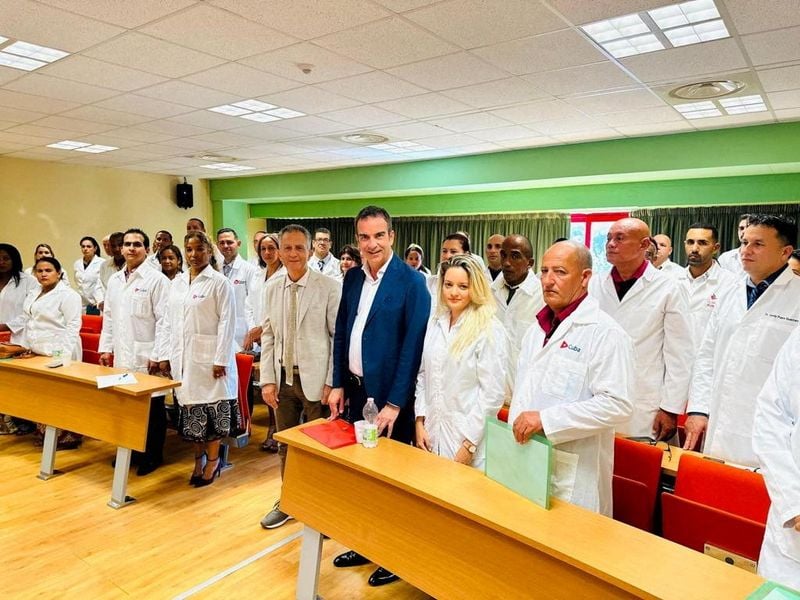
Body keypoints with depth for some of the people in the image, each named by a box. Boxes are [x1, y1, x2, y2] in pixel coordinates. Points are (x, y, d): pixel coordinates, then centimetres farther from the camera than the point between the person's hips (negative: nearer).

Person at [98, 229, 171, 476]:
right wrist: (105, 348, 12)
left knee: (151, 406, 3)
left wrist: (161, 355, -15)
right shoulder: (114, 280, 12)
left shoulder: (157, 279, -8)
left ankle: (152, 456, 16)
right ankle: (131, 450, 26)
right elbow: (108, 317, 16)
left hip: (147, 355, -6)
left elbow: (164, 321, -12)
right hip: (122, 354, 6)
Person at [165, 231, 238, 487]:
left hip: (210, 354, -5)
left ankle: (212, 461, 17)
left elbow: (227, 322, -10)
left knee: (212, 407, 2)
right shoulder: (177, 282, 10)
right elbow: (171, 322, 13)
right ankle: (198, 459, 23)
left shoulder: (220, 282, -7)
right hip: (184, 355, 5)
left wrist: (221, 359, -14)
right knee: (190, 407, 9)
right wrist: (172, 355, 9)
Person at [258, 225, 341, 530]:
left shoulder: (330, 287, -10)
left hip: (315, 379, -4)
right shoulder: (272, 288, 5)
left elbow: (339, 337, -9)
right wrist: (267, 379, 2)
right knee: (285, 444, 17)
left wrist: (332, 382, -11)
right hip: (283, 378, 5)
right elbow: (268, 336, 7)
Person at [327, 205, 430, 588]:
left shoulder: (412, 281, -13)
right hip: (355, 390, 6)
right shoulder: (352, 278, 6)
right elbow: (341, 333, 10)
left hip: (388, 395, -5)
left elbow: (414, 345, -15)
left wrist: (395, 402, -17)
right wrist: (338, 384, 5)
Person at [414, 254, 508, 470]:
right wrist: (420, 421, 3)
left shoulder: (490, 330, -11)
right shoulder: (435, 324, 5)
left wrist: (469, 445, -13)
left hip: (466, 439, -5)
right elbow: (423, 375, 11)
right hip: (432, 434, 5)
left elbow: (493, 393, -12)